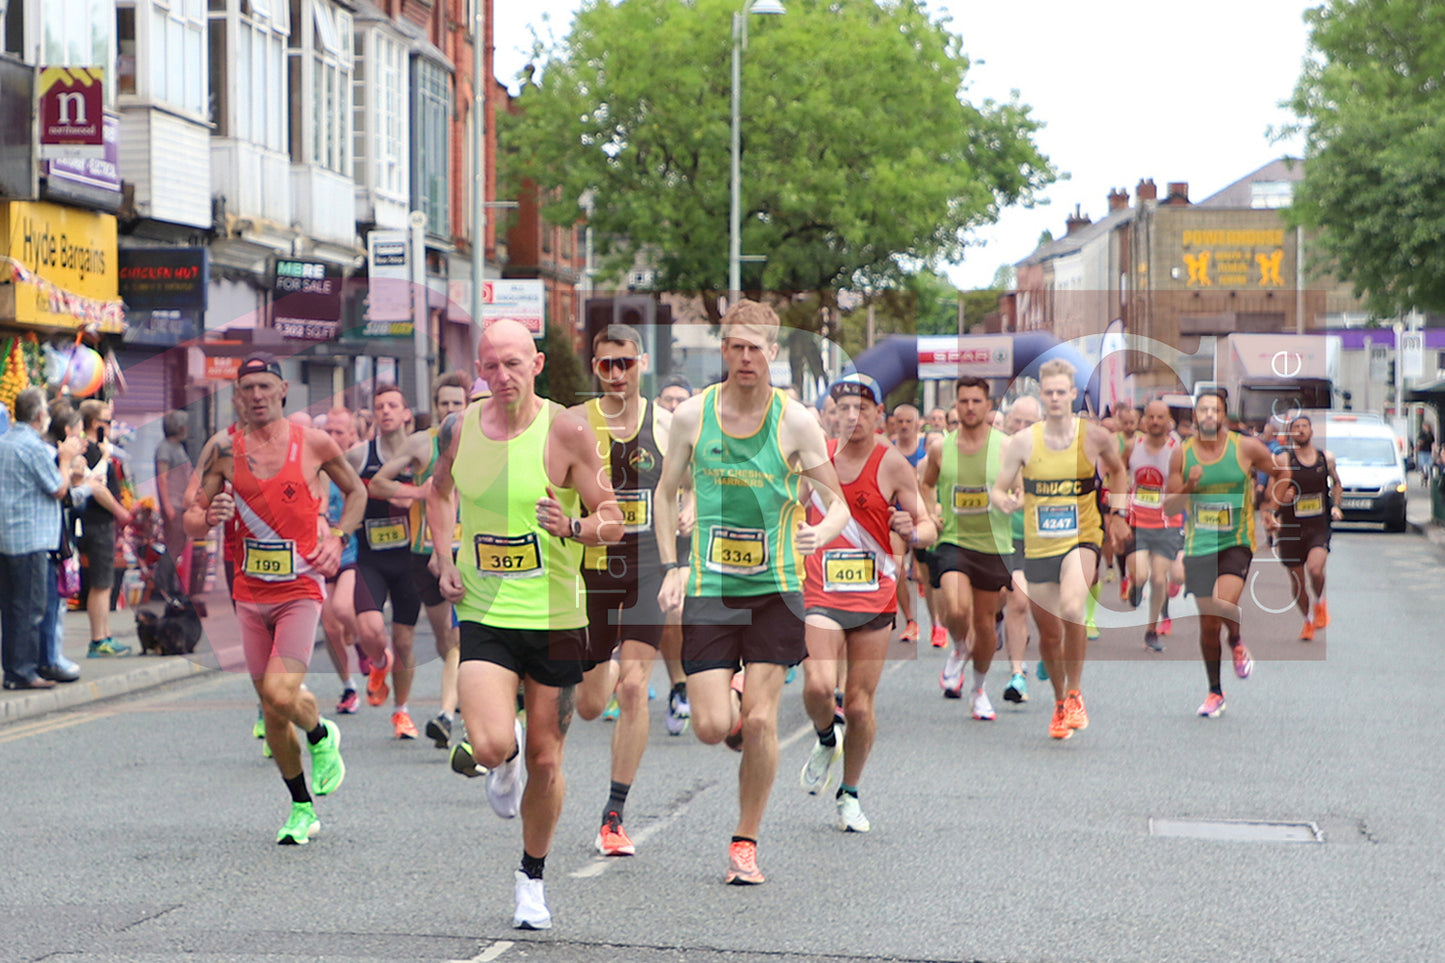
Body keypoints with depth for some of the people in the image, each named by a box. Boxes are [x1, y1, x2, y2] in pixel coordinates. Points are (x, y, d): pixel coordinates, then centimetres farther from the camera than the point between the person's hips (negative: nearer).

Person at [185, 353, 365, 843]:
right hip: (250, 594, 3)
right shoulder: (223, 448, 0)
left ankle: (322, 736, 14)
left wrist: (337, 538, 0)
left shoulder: (314, 443, -3)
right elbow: (190, 523, 2)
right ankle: (302, 809, 24)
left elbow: (356, 491, 14)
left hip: (300, 588, -3)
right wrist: (209, 517, -21)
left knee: (281, 693, -21)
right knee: (271, 710, 8)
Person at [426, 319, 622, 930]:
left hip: (556, 619, -1)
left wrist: (573, 528, -26)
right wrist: (444, 561, 8)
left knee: (544, 760, 7)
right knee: (491, 747, -19)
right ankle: (505, 761, 21)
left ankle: (532, 876, 31)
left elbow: (613, 521, -5)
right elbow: (439, 491, 21)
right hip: (483, 615, 1)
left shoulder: (567, 432, -10)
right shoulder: (458, 429, 0)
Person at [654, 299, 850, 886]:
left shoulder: (795, 423, -5)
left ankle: (746, 841, 11)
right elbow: (667, 493, 12)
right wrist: (672, 567, 2)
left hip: (775, 588, -1)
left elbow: (837, 504, 0)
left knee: (761, 722, -5)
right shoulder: (692, 417, -1)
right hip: (709, 588, 1)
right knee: (711, 727, -8)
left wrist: (821, 533, -22)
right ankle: (731, 704, 29)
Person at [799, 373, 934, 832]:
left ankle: (850, 794, 22)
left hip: (874, 599, -1)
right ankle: (826, 739, 14)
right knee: (818, 686, -20)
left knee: (860, 704, 1)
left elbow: (928, 527, -2)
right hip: (821, 596, 1)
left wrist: (912, 531, -22)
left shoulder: (892, 464, -3)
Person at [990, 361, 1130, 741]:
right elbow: (998, 490, 1)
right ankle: (1060, 703, 35)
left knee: (1071, 608, -30)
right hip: (1038, 546, 2)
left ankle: (1075, 693, -10)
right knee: (1049, 634, 10)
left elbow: (1117, 470, 18)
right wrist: (1006, 501, -21)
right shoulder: (1023, 441, -3)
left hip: (1081, 539, -2)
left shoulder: (1094, 436, -3)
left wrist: (1117, 513, 11)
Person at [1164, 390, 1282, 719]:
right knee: (1207, 623, 6)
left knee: (1224, 604, -25)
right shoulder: (1181, 454, 0)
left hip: (1237, 543, -2)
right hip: (1199, 546, 2)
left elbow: (1280, 473, 13)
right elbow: (1168, 505, 3)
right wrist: (1188, 488, -15)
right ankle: (1215, 692, 23)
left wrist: (1268, 508, 3)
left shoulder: (1246, 447, -4)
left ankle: (1237, 644, 10)